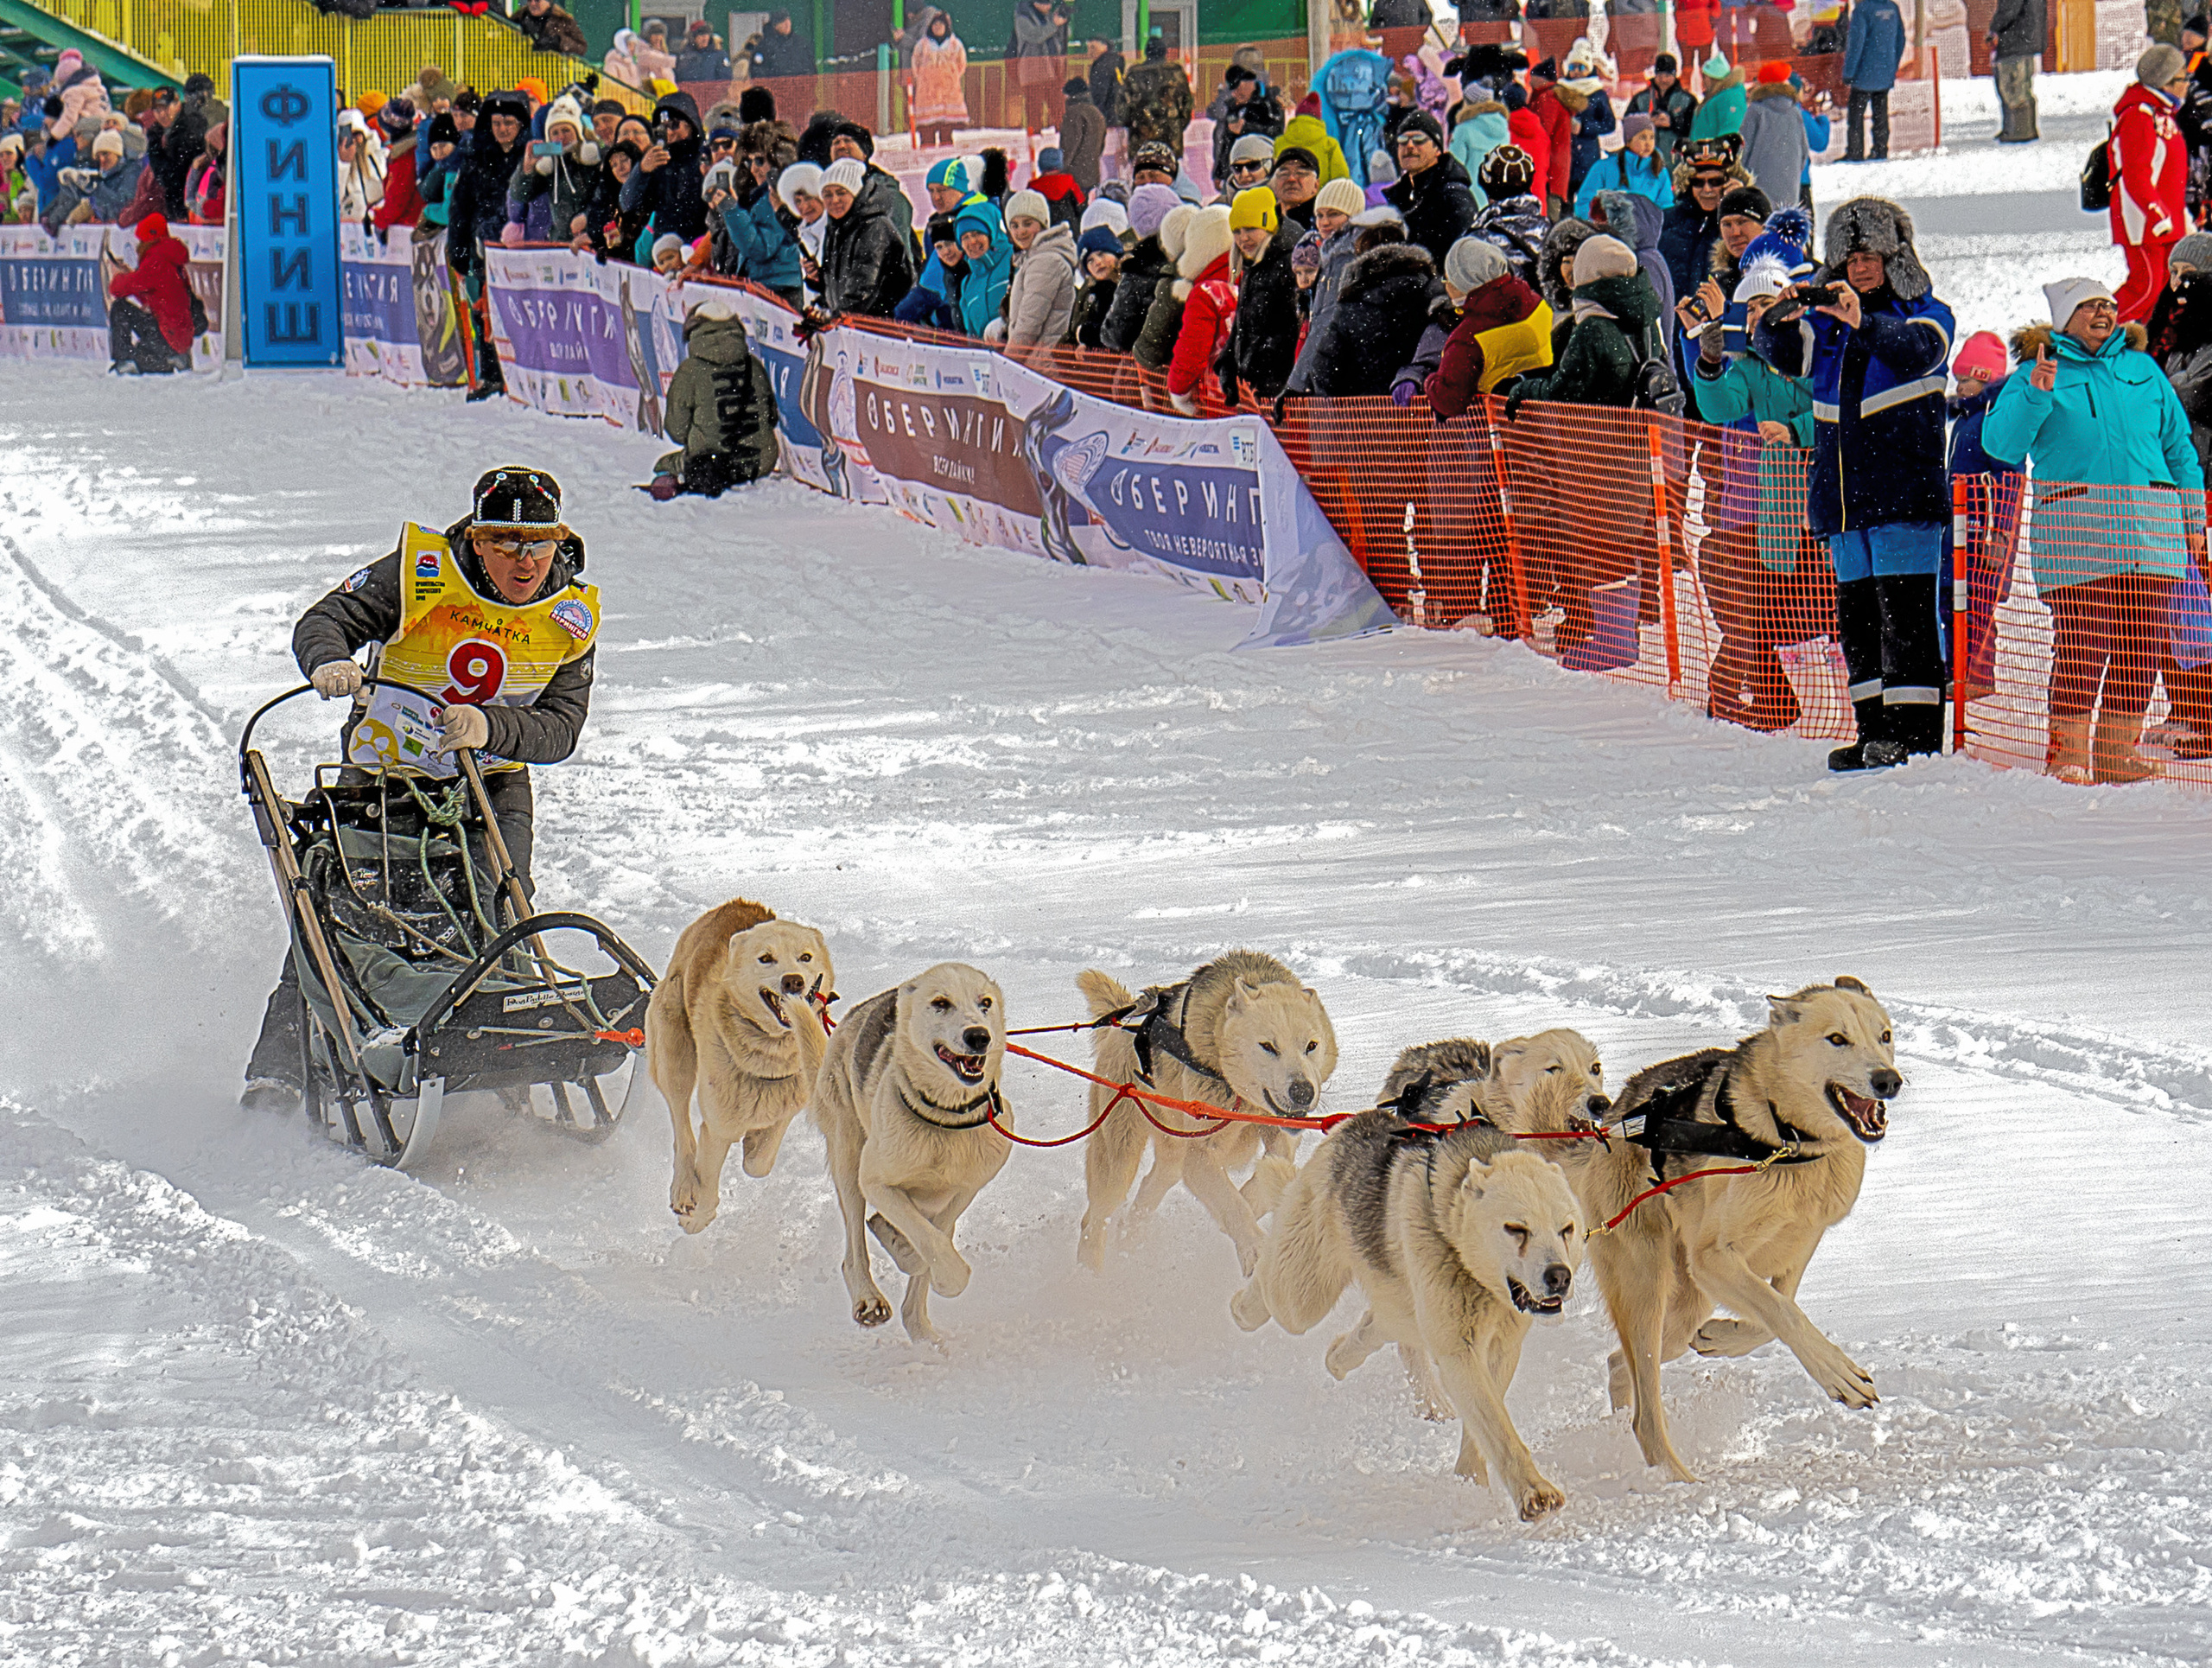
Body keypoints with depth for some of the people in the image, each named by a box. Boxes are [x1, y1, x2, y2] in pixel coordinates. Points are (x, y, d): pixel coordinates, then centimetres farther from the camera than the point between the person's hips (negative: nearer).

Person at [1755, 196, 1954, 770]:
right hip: (1842, 496, 6)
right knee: (1855, 614, 7)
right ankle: (1875, 731, 12)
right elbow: (1786, 354, 2)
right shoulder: (1826, 323, 16)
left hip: (1905, 492, -6)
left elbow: (1917, 349, -21)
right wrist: (1778, 322, -21)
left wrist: (1863, 323, -39)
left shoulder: (1925, 314, 1)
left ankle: (1915, 729, -11)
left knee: (1904, 611, -11)